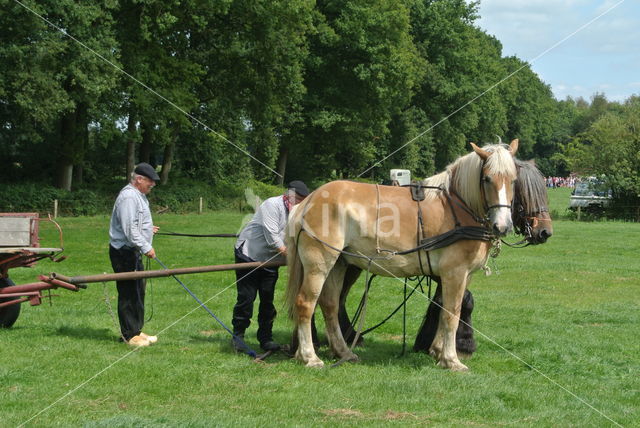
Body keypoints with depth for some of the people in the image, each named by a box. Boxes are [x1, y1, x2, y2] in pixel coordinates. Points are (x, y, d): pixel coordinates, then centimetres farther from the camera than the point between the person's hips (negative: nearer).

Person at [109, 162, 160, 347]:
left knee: (138, 291, 15)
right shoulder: (129, 197, -18)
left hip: (132, 251, 11)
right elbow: (130, 228, -24)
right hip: (124, 251, -11)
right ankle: (130, 335, -1)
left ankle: (136, 330, 23)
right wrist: (146, 247, -23)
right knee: (128, 293, -6)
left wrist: (148, 229, 23)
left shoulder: (138, 196, 17)